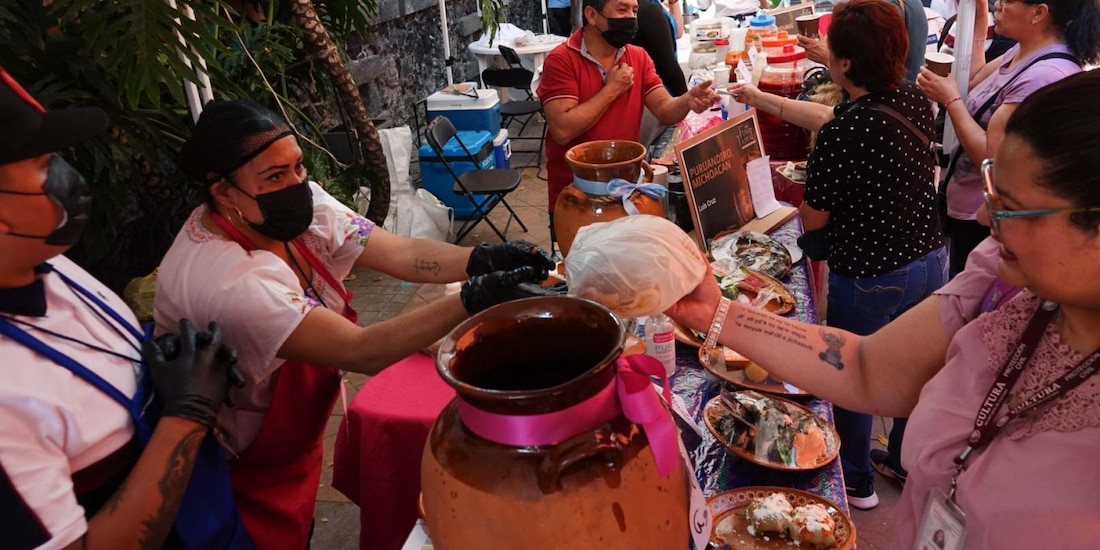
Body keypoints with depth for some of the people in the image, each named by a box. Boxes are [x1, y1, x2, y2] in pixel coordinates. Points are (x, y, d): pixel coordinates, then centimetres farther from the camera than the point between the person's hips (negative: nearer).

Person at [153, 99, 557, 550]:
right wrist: (476, 298, -47)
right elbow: (361, 351, -40)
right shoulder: (228, 281, -36)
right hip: (243, 473, -7)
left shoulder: (298, 206, -14)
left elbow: (402, 254, -19)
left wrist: (484, 260, -36)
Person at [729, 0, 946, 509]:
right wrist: (761, 99, 16)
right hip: (930, 259, 8)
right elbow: (828, 116, 10)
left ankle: (856, 482, 36)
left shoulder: (844, 136, -30)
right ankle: (908, 460, 48)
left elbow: (812, 219, -17)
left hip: (869, 279, -7)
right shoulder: (912, 99, -4)